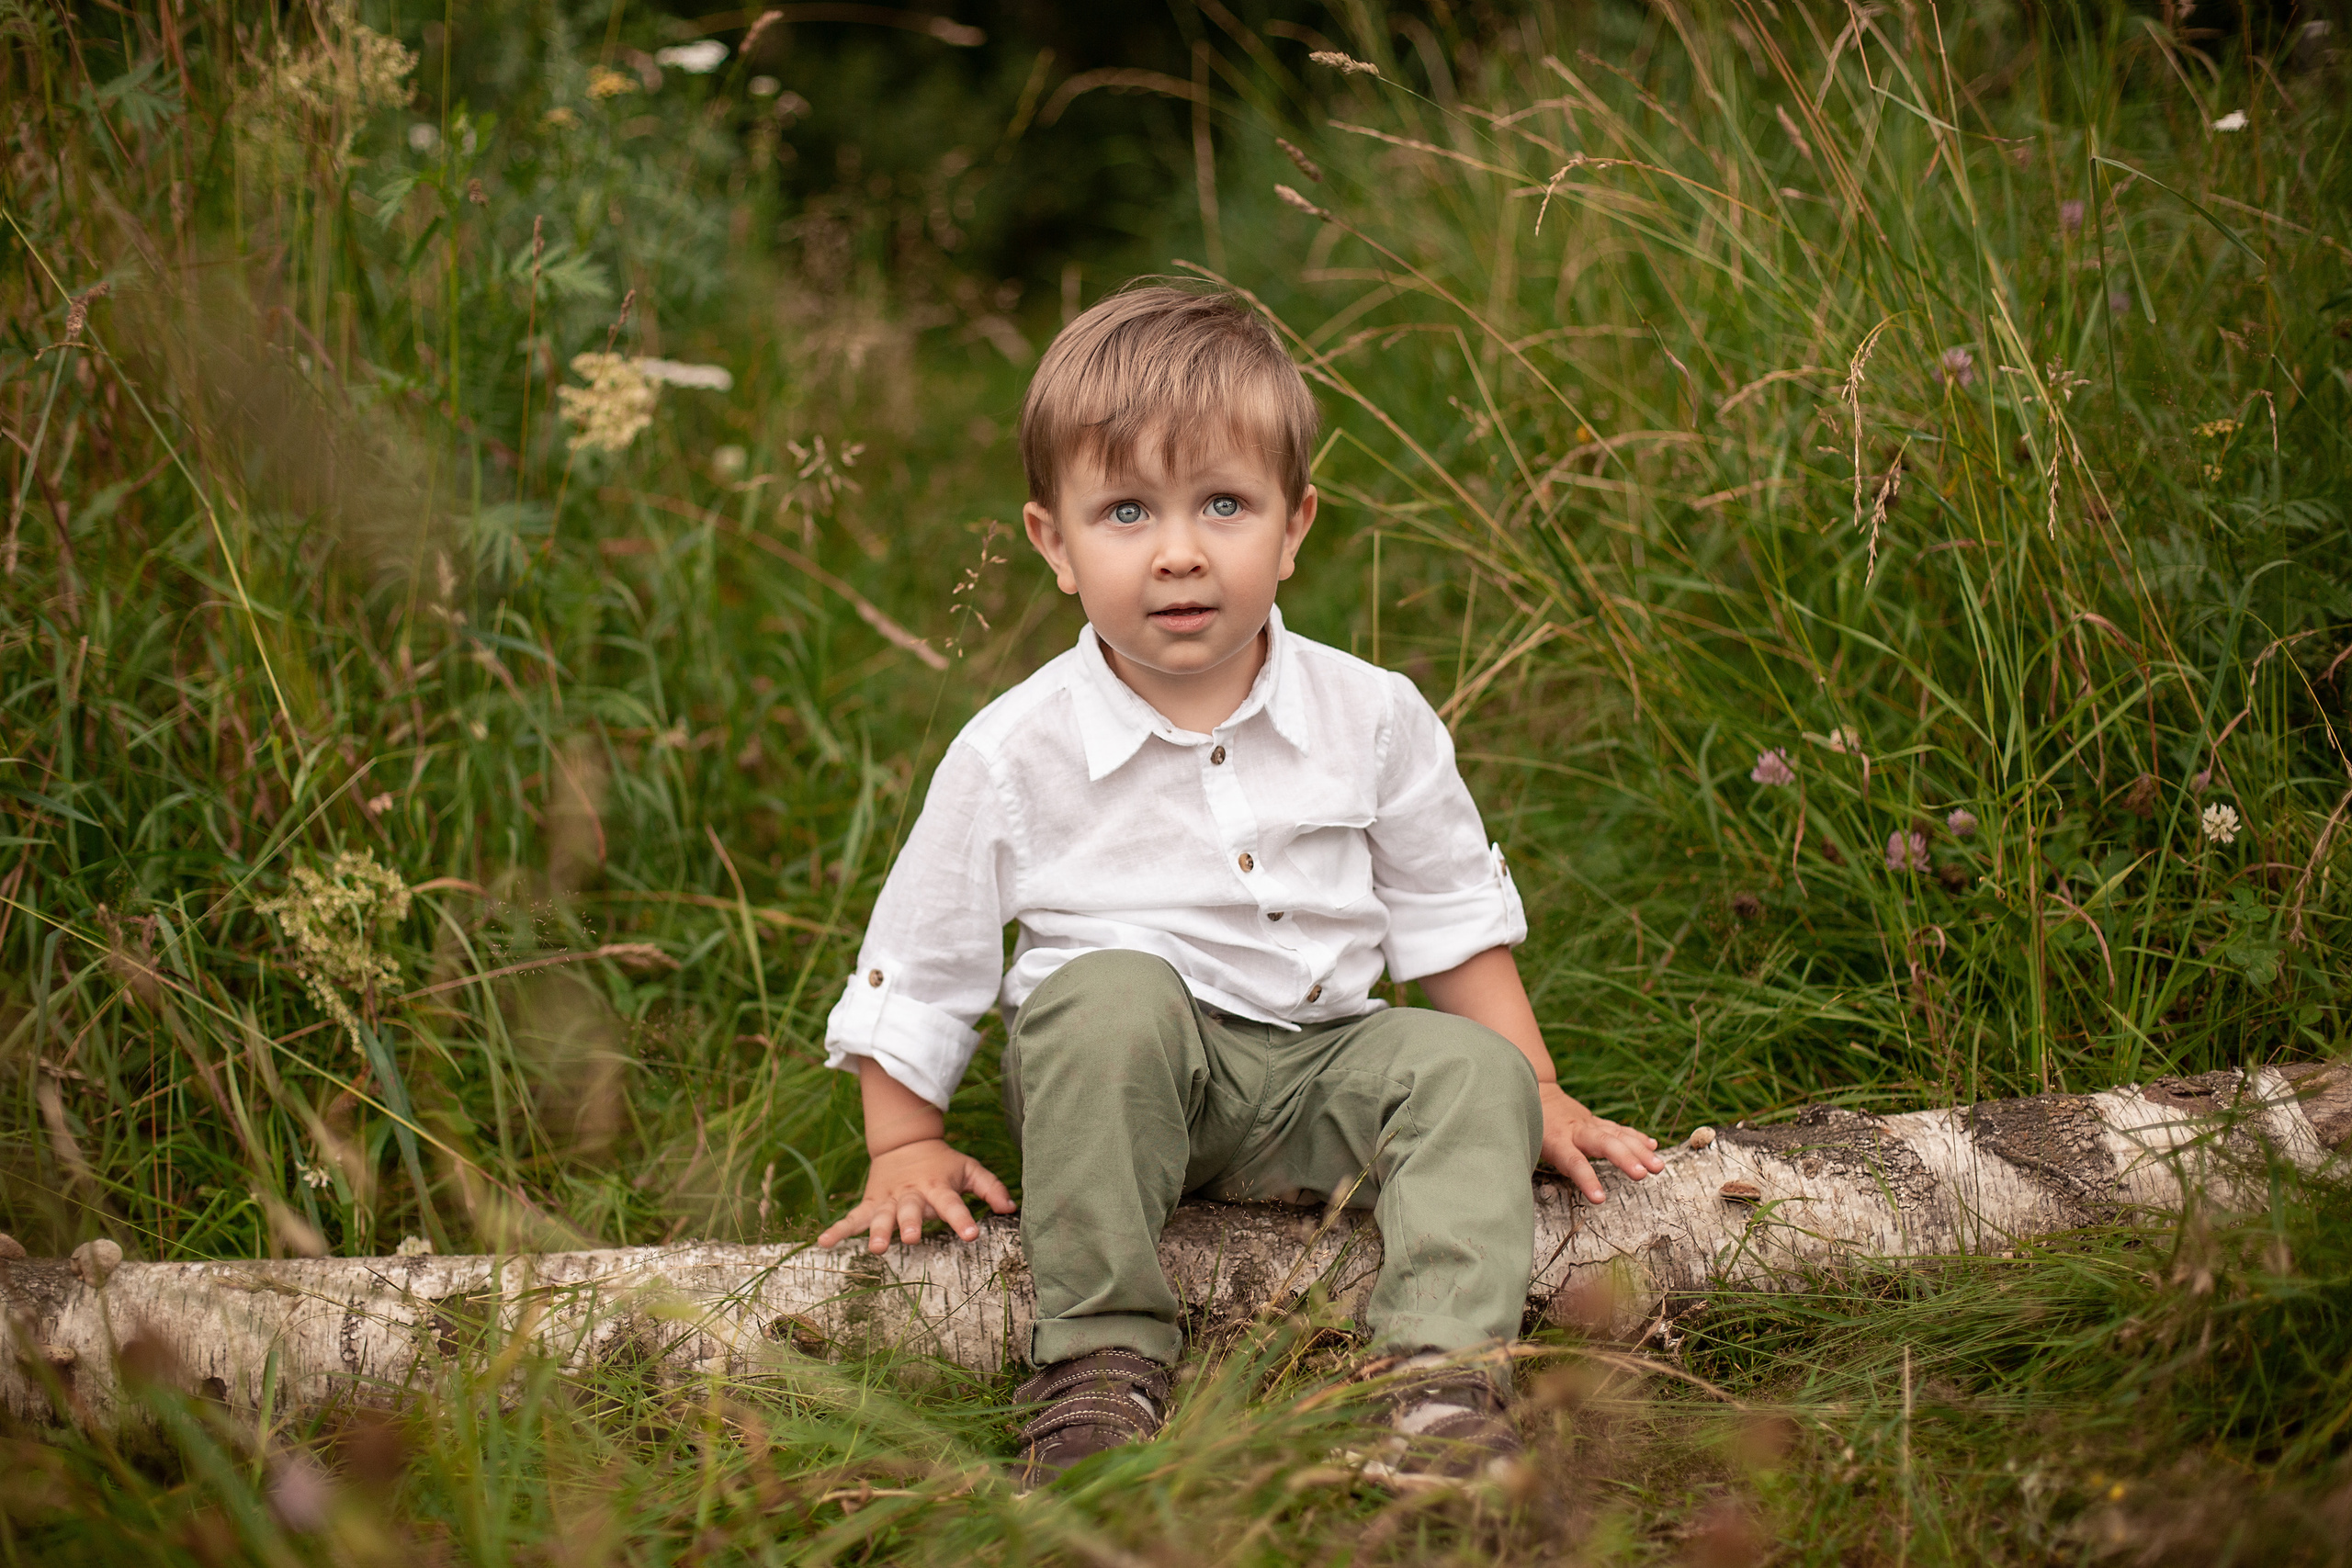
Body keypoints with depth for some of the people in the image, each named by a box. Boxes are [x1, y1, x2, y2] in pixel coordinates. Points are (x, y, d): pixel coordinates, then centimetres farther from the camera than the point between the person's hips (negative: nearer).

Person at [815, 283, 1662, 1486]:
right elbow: (916, 970, 1)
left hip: (1314, 1077, 3)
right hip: (1120, 1082, -2)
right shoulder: (1016, 754, -10)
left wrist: (1538, 1095, 7)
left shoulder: (1371, 719, -2)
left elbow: (1452, 920, 11)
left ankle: (1446, 1370, -29)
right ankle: (1102, 1355, -24)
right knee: (1109, 992, -33)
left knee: (1471, 1065, -22)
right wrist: (904, 1147, -1)